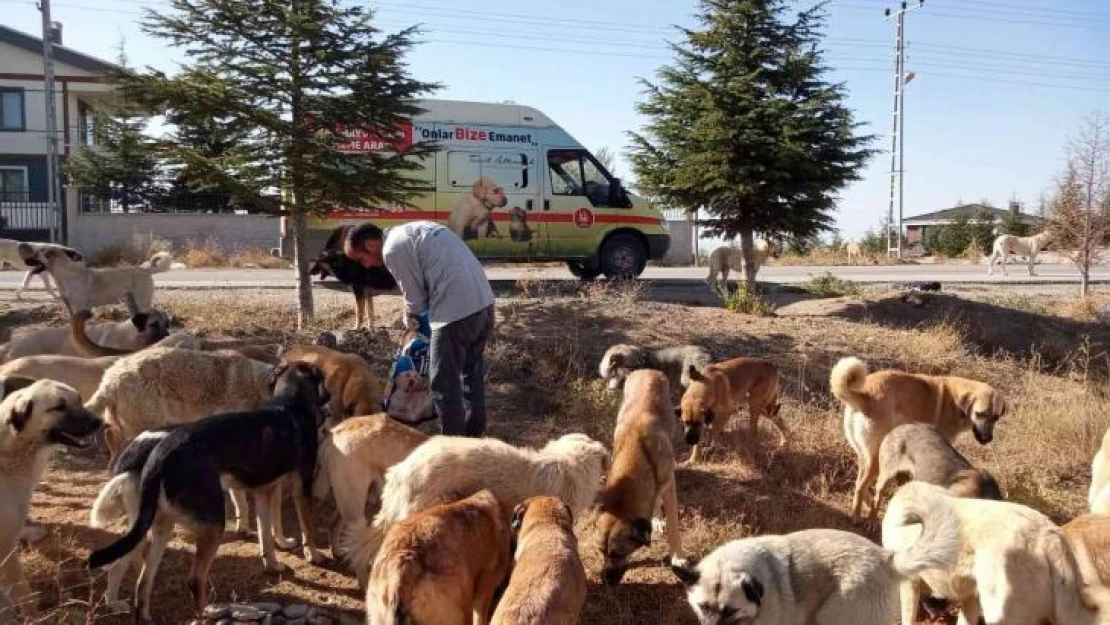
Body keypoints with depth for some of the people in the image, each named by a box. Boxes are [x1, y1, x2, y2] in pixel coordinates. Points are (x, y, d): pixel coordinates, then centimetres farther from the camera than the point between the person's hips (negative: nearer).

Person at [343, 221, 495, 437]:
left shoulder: (392, 250, -8)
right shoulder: (410, 231, 21)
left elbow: (415, 296, -3)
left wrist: (409, 319, 18)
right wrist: (415, 314, 22)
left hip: (457, 309, -10)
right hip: (483, 299, 10)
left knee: (444, 382, 4)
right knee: (472, 371, 23)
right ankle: (474, 433, 36)